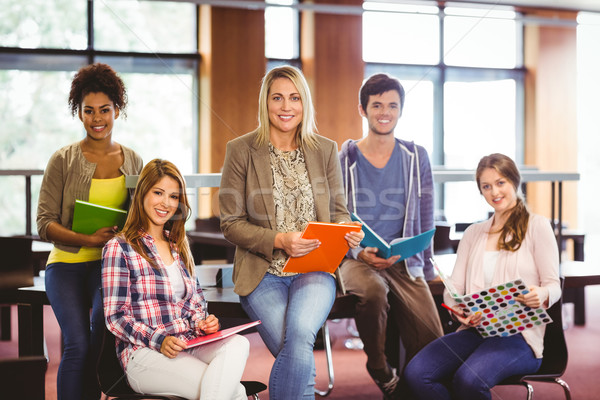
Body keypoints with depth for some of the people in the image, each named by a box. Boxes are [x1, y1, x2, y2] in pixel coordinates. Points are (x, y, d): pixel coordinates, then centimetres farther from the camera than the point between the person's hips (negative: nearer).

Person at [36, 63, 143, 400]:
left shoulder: (133, 161, 11)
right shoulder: (63, 161, 3)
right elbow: (45, 223, -1)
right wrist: (89, 240, -18)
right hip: (68, 263, -1)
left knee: (105, 339, -25)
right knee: (78, 344, -22)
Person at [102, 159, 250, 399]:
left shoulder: (178, 248, 23)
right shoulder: (119, 248, 1)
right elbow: (115, 317, -5)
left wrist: (203, 323, -1)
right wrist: (158, 341, -21)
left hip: (189, 346, 6)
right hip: (144, 352, -6)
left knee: (238, 344, -32)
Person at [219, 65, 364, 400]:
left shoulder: (325, 150, 9)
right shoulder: (241, 150, 1)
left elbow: (338, 211, 14)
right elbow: (231, 223, -1)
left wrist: (349, 232, -9)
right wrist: (278, 241, -17)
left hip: (315, 270, 2)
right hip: (263, 273, -1)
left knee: (300, 332, -28)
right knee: (298, 351, -23)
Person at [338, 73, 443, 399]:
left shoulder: (416, 158, 11)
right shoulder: (344, 161, 5)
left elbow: (424, 220, 11)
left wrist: (425, 269, 0)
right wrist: (360, 253, -13)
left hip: (404, 261, 1)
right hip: (356, 259, -1)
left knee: (432, 344, -22)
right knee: (373, 290, -38)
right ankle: (382, 373, -10)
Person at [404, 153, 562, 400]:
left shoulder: (537, 226, 7)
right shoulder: (473, 233, 21)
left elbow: (553, 285, 3)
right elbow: (454, 287, 13)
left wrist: (541, 295, -23)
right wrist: (459, 311, -12)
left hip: (519, 335, -4)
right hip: (475, 330, 5)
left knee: (469, 379, -35)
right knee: (416, 373, -24)